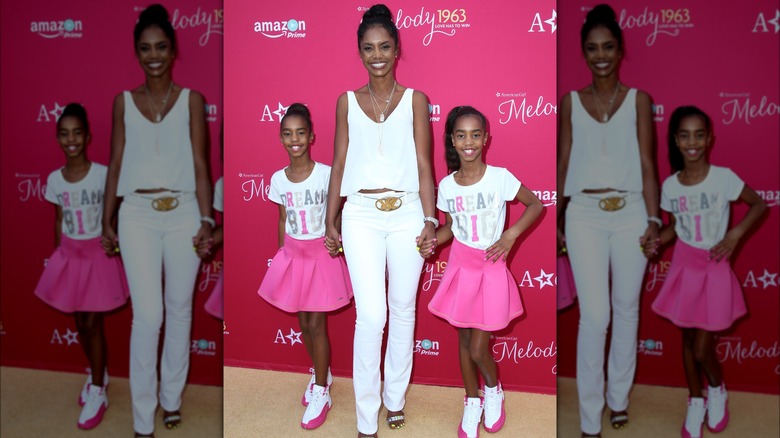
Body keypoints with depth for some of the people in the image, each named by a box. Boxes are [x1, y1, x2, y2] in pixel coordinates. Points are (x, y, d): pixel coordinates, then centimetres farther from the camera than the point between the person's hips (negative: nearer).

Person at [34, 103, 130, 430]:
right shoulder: (54, 179, 0)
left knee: (93, 323, 1)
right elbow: (59, 220, 9)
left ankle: (98, 392, 14)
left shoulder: (103, 174, -13)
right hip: (69, 255, 4)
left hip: (99, 254, -4)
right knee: (80, 323, 13)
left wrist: (115, 245, -14)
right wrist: (59, 256, 13)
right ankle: (98, 373, 36)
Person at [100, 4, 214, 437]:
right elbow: (115, 164, 9)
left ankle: (172, 397, 27)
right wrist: (107, 221, 7)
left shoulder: (192, 100, 5)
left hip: (183, 213, 0)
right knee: (147, 314, -4)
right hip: (138, 214, 0)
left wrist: (206, 218, -5)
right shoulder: (123, 102, 9)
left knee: (179, 308, 8)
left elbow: (200, 165, 2)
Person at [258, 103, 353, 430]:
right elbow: (283, 220, 8)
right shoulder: (278, 179, -1)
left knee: (316, 323, 0)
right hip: (293, 254, 4)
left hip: (321, 254, -4)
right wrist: (282, 255, 11)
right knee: (303, 322, 13)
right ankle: (321, 374, 36)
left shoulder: (326, 173, -12)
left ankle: (321, 392, 15)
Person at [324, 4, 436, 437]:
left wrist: (430, 218, -5)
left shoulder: (415, 100, 5)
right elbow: (339, 164, 9)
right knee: (371, 315, -7)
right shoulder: (347, 102, 8)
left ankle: (395, 396, 29)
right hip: (361, 215, 0)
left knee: (403, 309, 9)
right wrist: (330, 221, 6)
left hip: (407, 213, 1)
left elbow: (423, 164, 3)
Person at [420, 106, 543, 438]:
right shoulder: (446, 185, -4)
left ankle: (493, 390, 32)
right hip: (460, 266, 3)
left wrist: (510, 235, -16)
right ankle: (472, 403, 35)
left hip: (491, 268, -3)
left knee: (478, 349, -2)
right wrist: (432, 241, -11)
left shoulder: (500, 177, -14)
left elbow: (536, 205, -4)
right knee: (464, 340, 14)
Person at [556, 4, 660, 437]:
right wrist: (554, 221, 6)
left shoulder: (639, 100, 6)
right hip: (584, 215, -1)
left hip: (630, 213, 1)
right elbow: (563, 164, 8)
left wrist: (653, 219, -5)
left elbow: (647, 165, 3)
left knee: (627, 309, 10)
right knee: (594, 315, -5)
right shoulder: (570, 102, 7)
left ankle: (618, 396, 28)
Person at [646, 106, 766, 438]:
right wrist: (655, 242, -12)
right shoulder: (670, 185, -5)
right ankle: (695, 403, 34)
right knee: (687, 340, 14)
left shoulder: (723, 177, -15)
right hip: (683, 266, 3)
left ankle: (717, 391, 33)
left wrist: (734, 235, -15)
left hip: (714, 268, -3)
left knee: (702, 348, 0)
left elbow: (760, 205, -3)